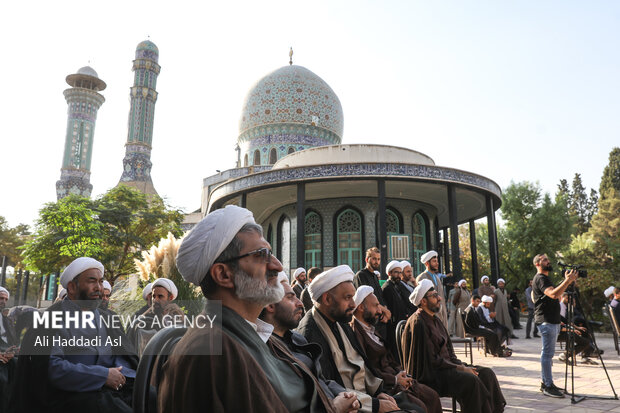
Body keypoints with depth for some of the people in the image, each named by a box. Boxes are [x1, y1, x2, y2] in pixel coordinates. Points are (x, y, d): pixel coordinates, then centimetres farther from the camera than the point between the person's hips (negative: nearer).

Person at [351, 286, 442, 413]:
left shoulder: (372, 329, 16)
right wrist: (394, 380, -16)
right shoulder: (354, 332, -17)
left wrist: (400, 371, 1)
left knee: (432, 396, 6)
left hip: (394, 377, 10)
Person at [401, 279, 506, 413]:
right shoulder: (418, 323, -15)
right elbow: (431, 360, -18)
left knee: (486, 373, -5)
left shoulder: (435, 320, 16)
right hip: (431, 374, -9)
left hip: (446, 364, 10)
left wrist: (462, 365, 0)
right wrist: (460, 368, -15)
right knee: (470, 380, -28)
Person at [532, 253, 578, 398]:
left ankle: (545, 383, 20)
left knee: (547, 353, 13)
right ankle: (548, 386, -5)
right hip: (546, 321, -11)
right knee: (547, 353, -8)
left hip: (552, 321, 11)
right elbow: (553, 294, -28)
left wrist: (568, 281, 11)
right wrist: (567, 281, -27)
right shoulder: (540, 278, -12)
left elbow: (557, 297, 21)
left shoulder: (545, 278, 22)